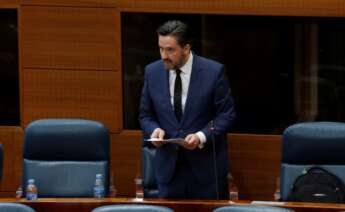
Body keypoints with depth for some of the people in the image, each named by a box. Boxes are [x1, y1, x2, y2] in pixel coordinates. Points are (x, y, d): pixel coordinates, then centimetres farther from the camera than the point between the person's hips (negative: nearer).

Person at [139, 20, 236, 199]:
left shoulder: (214, 72, -9)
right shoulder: (152, 72, 1)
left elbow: (227, 114, -5)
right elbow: (146, 115, 11)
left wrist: (202, 137, -19)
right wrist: (154, 130, -11)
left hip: (206, 165, -2)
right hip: (169, 165, 3)